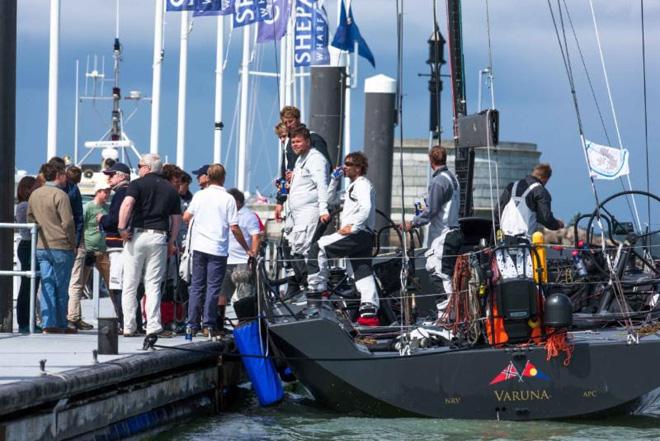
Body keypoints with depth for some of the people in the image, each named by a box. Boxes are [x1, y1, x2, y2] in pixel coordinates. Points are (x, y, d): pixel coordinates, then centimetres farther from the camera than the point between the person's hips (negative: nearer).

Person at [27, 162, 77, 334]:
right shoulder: (60, 195, -12)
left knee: (47, 286, 6)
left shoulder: (34, 194, 9)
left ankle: (48, 323, 0)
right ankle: (61, 324, 8)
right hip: (61, 247, -6)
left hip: (42, 247, 6)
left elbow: (30, 219, 16)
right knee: (61, 287, 3)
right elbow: (68, 222, -15)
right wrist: (73, 243, -4)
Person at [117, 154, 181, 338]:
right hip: (159, 237, 3)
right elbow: (176, 219, 13)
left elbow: (127, 204, -18)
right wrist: (171, 243, 18)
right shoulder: (170, 189, 13)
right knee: (153, 284, 5)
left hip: (137, 235, -3)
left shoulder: (137, 184, 1)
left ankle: (129, 327, 5)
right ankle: (154, 326, -4)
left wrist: (122, 227, -14)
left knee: (130, 284, 5)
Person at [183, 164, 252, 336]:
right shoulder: (228, 199, -6)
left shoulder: (199, 195, 3)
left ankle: (192, 324, 7)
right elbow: (234, 228, -8)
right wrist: (247, 249, 2)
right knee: (213, 288, 2)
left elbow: (186, 217, 9)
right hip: (218, 249, -3)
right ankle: (208, 325, -1)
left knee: (196, 286, 9)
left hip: (199, 246, 3)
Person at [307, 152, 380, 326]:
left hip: (357, 234, -11)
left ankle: (316, 290, -12)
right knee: (363, 272, 7)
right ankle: (370, 311, 5)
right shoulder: (354, 186, 26)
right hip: (363, 238, 11)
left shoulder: (362, 185, -6)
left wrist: (352, 226, -25)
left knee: (318, 248, -12)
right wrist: (335, 180, 25)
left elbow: (366, 209, -22)